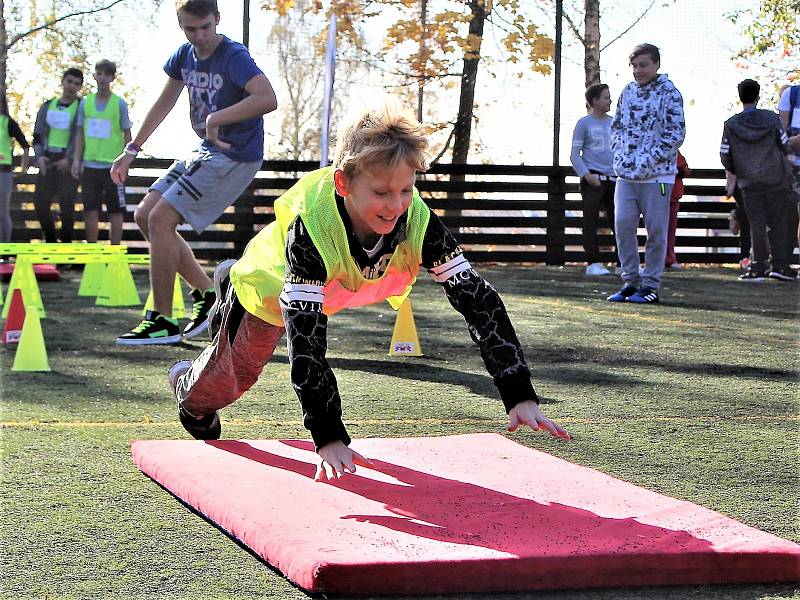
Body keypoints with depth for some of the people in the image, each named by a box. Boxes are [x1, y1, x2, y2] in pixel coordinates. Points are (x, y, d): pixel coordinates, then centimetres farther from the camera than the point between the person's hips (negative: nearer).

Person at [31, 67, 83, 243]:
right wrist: (39, 156, -2)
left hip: (68, 162, -5)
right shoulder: (47, 106, 14)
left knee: (66, 204, -9)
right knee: (40, 202, 1)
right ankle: (50, 240, 16)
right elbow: (38, 135, 15)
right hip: (48, 161, 5)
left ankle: (66, 241, 5)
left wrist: (69, 159, -16)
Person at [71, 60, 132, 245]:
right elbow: (80, 134, 12)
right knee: (90, 211, 4)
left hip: (112, 166, -3)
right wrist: (77, 159, 4)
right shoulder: (85, 102, 8)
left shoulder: (119, 103, -1)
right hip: (90, 165, 3)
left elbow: (127, 134, 0)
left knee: (115, 211, 0)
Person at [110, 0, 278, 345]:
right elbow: (165, 102, 22)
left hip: (235, 157, -9)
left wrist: (216, 118, -35)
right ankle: (207, 295, 12)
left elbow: (267, 99, -35)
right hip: (206, 151, 9)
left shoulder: (234, 56, -19)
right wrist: (132, 150, 21)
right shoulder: (185, 56, 7)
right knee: (144, 215, 7)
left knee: (161, 219, -15)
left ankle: (163, 322, -8)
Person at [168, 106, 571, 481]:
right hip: (267, 290, -4)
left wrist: (520, 396, -43)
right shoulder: (311, 227, -48)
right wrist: (329, 438, -56)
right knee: (231, 377, 17)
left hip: (329, 291, 4)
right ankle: (189, 391, 52)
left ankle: (230, 280, 56)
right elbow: (305, 338, -50)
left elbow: (478, 300, -35)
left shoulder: (417, 222, -38)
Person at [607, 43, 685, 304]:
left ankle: (650, 285, 7)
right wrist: (621, 153, 4)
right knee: (623, 224, 1)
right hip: (625, 173, 5)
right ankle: (630, 281, 11)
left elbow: (676, 133, -10)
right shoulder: (628, 91, 13)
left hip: (656, 175, -5)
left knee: (656, 230, 0)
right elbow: (616, 125, 20)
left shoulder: (669, 93, -5)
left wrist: (650, 160, -13)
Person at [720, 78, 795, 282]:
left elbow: (725, 157, 0)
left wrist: (736, 172, 19)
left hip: (749, 183, 1)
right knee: (777, 223, 6)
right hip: (776, 180, 0)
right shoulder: (772, 119, -3)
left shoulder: (731, 125, -3)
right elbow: (785, 146, 3)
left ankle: (758, 266, 2)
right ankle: (779, 264, 3)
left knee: (757, 225, 5)